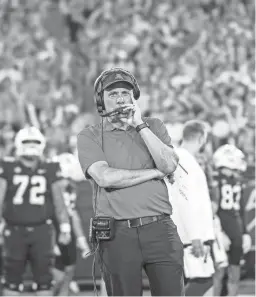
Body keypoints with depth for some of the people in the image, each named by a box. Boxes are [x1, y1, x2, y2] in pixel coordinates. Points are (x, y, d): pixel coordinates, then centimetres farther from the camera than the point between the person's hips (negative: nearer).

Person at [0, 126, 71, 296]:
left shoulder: (50, 170, 4)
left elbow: (59, 202, 9)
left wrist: (65, 228, 6)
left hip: (41, 230, 1)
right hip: (15, 230, -1)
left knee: (44, 278, 2)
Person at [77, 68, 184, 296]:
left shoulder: (153, 126, 14)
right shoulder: (89, 136, 5)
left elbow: (169, 165, -3)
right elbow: (105, 177, -11)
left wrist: (140, 126, -5)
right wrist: (154, 173, -4)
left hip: (160, 228, 2)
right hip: (117, 234, -2)